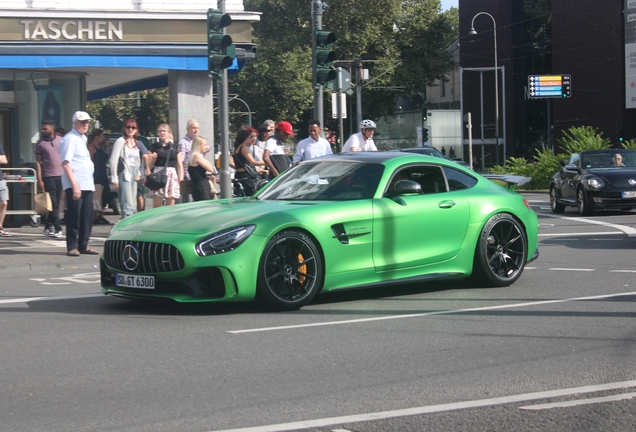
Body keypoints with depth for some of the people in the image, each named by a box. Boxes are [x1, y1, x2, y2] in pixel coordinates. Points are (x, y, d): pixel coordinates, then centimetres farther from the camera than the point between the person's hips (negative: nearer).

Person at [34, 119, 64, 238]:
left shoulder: (61, 141, 6)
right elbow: (38, 162, 1)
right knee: (53, 204, -5)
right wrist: (39, 179, -6)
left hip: (61, 176, 3)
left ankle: (48, 227, 16)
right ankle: (57, 228, -3)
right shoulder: (40, 143, 1)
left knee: (56, 204, 6)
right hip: (48, 177, -3)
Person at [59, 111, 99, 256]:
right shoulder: (70, 139, -10)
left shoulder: (83, 138, 17)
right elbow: (65, 163, -17)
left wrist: (90, 183, 16)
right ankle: (72, 247, 3)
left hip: (87, 184, 8)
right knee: (74, 217, -4)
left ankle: (83, 245, 16)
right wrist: (74, 185, -23)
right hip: (75, 185, -8)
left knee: (87, 217, 8)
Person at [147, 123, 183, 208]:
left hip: (172, 175, 1)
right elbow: (149, 165, 10)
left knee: (170, 206, 1)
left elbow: (180, 166, 10)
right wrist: (153, 158, -10)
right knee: (156, 205, -5)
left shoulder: (175, 148, 11)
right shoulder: (154, 147, 9)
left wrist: (181, 180, 1)